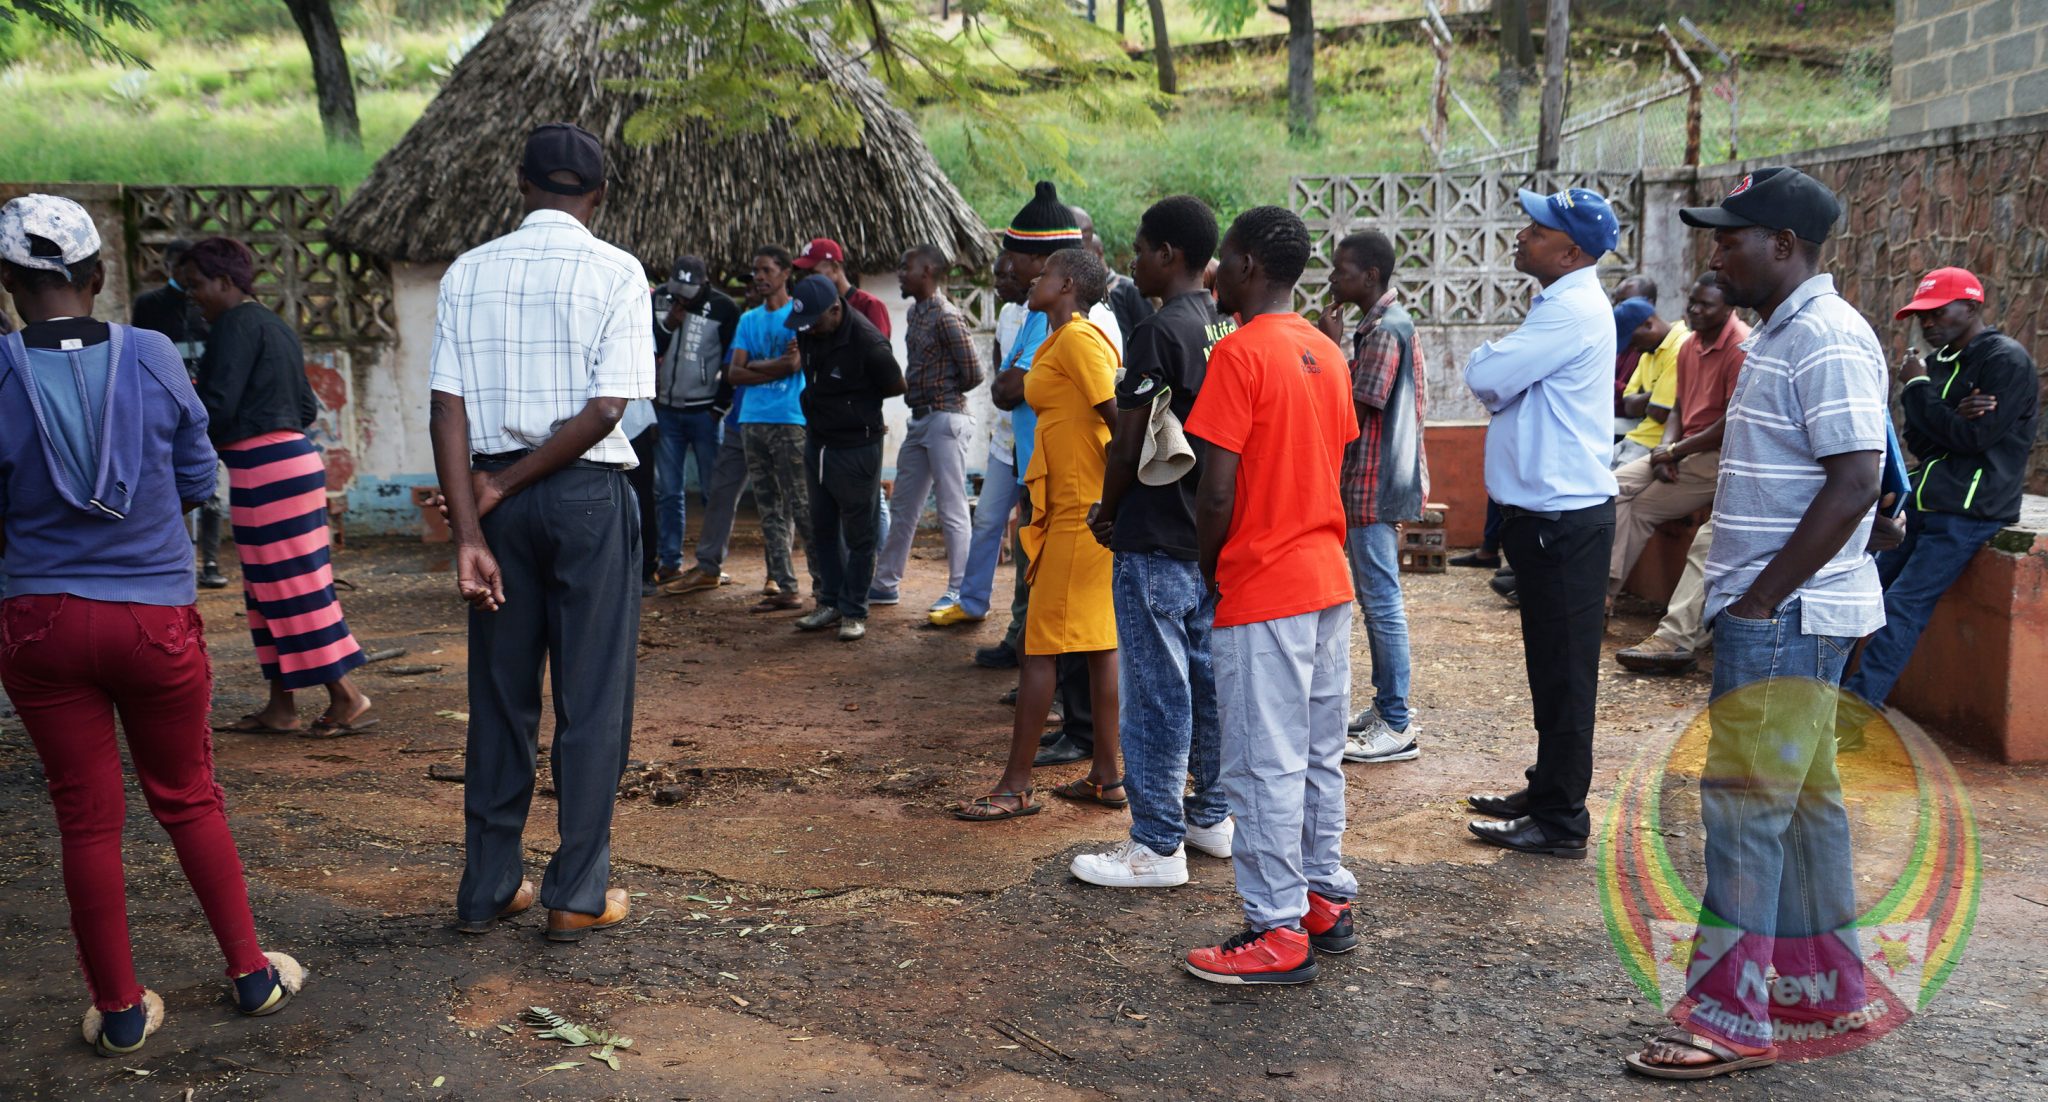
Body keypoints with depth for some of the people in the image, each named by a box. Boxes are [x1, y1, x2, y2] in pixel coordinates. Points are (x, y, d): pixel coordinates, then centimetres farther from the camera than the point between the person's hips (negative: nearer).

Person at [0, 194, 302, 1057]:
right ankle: (251, 972, 25)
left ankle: (120, 1011, 22)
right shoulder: (153, 357, -8)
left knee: (87, 818, 11)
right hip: (156, 618, 1)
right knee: (188, 799, 17)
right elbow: (199, 483, 2)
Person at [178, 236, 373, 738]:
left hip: (266, 470, -10)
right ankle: (280, 707, 18)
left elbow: (217, 407, -17)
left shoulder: (236, 324, -11)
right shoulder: (275, 326, 18)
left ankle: (347, 699, -1)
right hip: (294, 457, 10)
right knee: (270, 589, 14)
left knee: (290, 588, -4)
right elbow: (306, 407, 19)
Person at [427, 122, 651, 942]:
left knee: (500, 696, 13)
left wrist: (470, 531, -5)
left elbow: (447, 410, -3)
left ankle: (487, 888, 21)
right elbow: (606, 409, -13)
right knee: (592, 698, 5)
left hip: (496, 494, 4)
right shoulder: (615, 272, -5)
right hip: (589, 494, -4)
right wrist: (504, 489, -6)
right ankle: (578, 895, 12)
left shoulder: (467, 273, 5)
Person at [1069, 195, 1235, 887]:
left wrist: (1107, 512, 0)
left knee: (1156, 691, -2)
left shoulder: (1159, 333, -16)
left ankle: (1157, 847, 5)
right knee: (1208, 679, 17)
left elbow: (1128, 443, -15)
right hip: (1215, 539, 9)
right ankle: (1211, 817, 29)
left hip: (1156, 543, -9)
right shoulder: (1228, 330, 9)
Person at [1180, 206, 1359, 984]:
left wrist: (1208, 569, -3)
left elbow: (1217, 492, -19)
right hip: (1328, 579, 9)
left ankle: (1279, 933, 5)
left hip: (1262, 590, -8)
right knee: (1320, 753, 16)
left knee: (1265, 765, -1)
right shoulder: (1327, 353, 10)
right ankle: (1326, 901, 26)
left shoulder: (1240, 353, -15)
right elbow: (1336, 468, 14)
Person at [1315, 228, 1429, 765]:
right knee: (1374, 597, 16)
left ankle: (1397, 727, -1)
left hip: (1374, 486, -11)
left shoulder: (1386, 331, -17)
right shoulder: (1378, 325, 15)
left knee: (1382, 601, -6)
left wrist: (1332, 347, -13)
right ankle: (1386, 704, 26)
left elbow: (1356, 409, -20)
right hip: (1366, 483, 11)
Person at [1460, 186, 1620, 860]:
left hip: (1565, 516, -10)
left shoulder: (1573, 311, -17)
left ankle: (1562, 822, 6)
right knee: (1550, 666, 18)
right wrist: (1497, 368, -3)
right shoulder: (1562, 306, 16)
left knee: (1564, 671, -3)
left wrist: (1485, 357, 0)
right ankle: (1547, 792, 30)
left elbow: (1484, 378, -21)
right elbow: (1505, 388, 19)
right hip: (1545, 508, 10)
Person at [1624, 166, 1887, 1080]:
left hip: (1785, 615, -10)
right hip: (1782, 612, 10)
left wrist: (1761, 596, -19)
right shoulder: (1781, 334, 15)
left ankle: (1729, 1017, 0)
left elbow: (1854, 484, -23)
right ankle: (1825, 979, 29)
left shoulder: (1827, 339, -16)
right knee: (1803, 797, 17)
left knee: (1745, 803, -7)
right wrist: (1751, 597, 15)